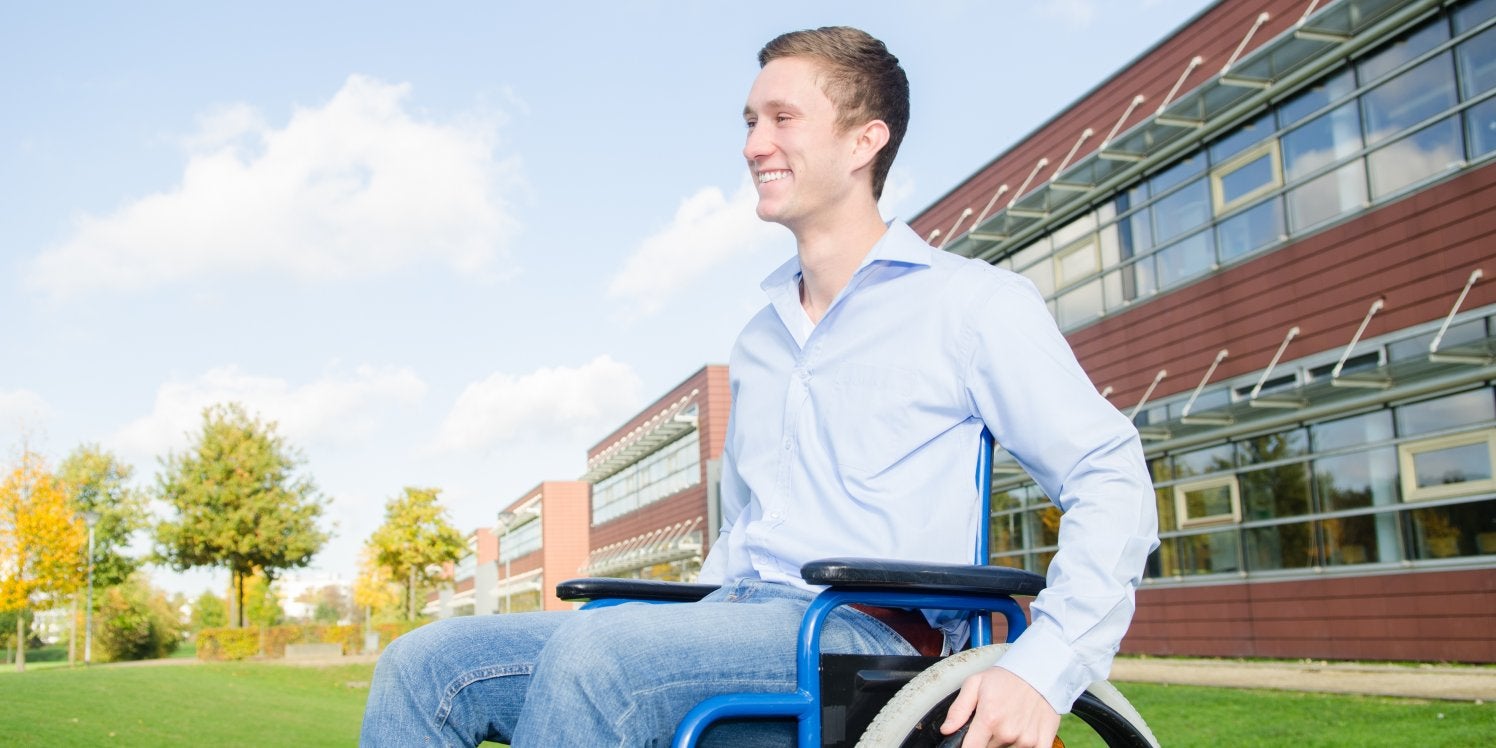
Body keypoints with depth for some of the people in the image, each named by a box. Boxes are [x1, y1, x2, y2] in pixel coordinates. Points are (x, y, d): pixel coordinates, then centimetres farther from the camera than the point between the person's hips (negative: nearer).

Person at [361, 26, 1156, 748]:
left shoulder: (969, 302, 2)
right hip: (729, 625, 7)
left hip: (865, 644, -6)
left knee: (593, 652, -33)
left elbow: (1110, 477, -3)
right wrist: (687, 626, 17)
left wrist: (1044, 669, -16)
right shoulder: (755, 342, 24)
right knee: (425, 665, -9)